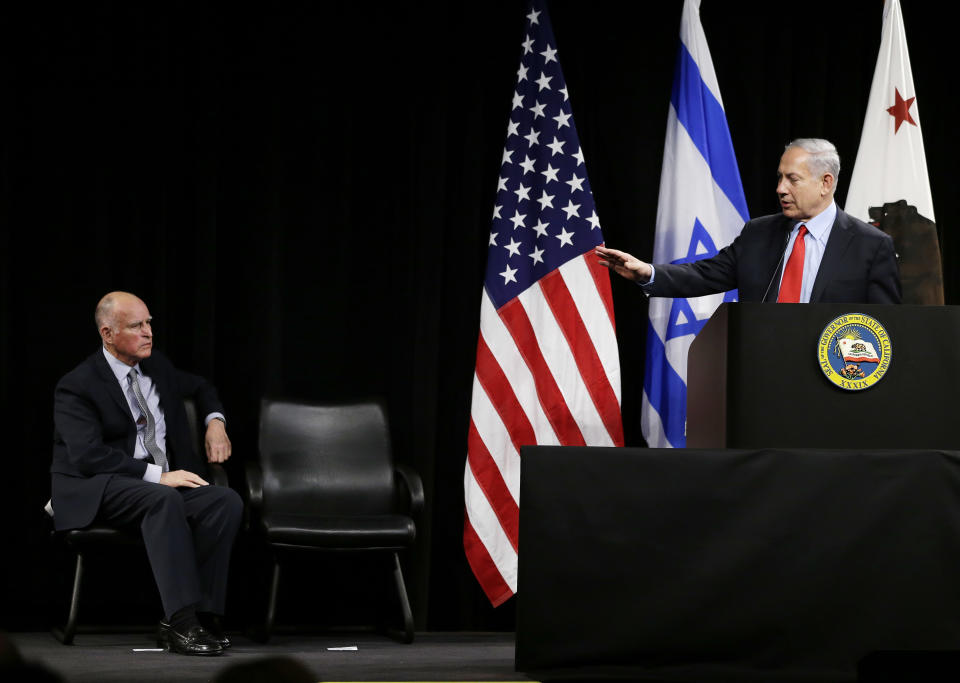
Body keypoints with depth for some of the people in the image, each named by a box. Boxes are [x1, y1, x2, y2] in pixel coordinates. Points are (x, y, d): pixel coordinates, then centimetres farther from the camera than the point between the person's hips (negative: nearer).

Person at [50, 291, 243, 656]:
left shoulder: (156, 366, 14)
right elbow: (87, 456, -20)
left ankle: (203, 614, -28)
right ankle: (182, 622, -42)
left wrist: (215, 421, 11)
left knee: (227, 500, -23)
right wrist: (156, 475, -25)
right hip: (100, 491, -6)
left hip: (164, 484, 6)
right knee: (164, 500, -39)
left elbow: (200, 387, 34)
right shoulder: (77, 387, -7)